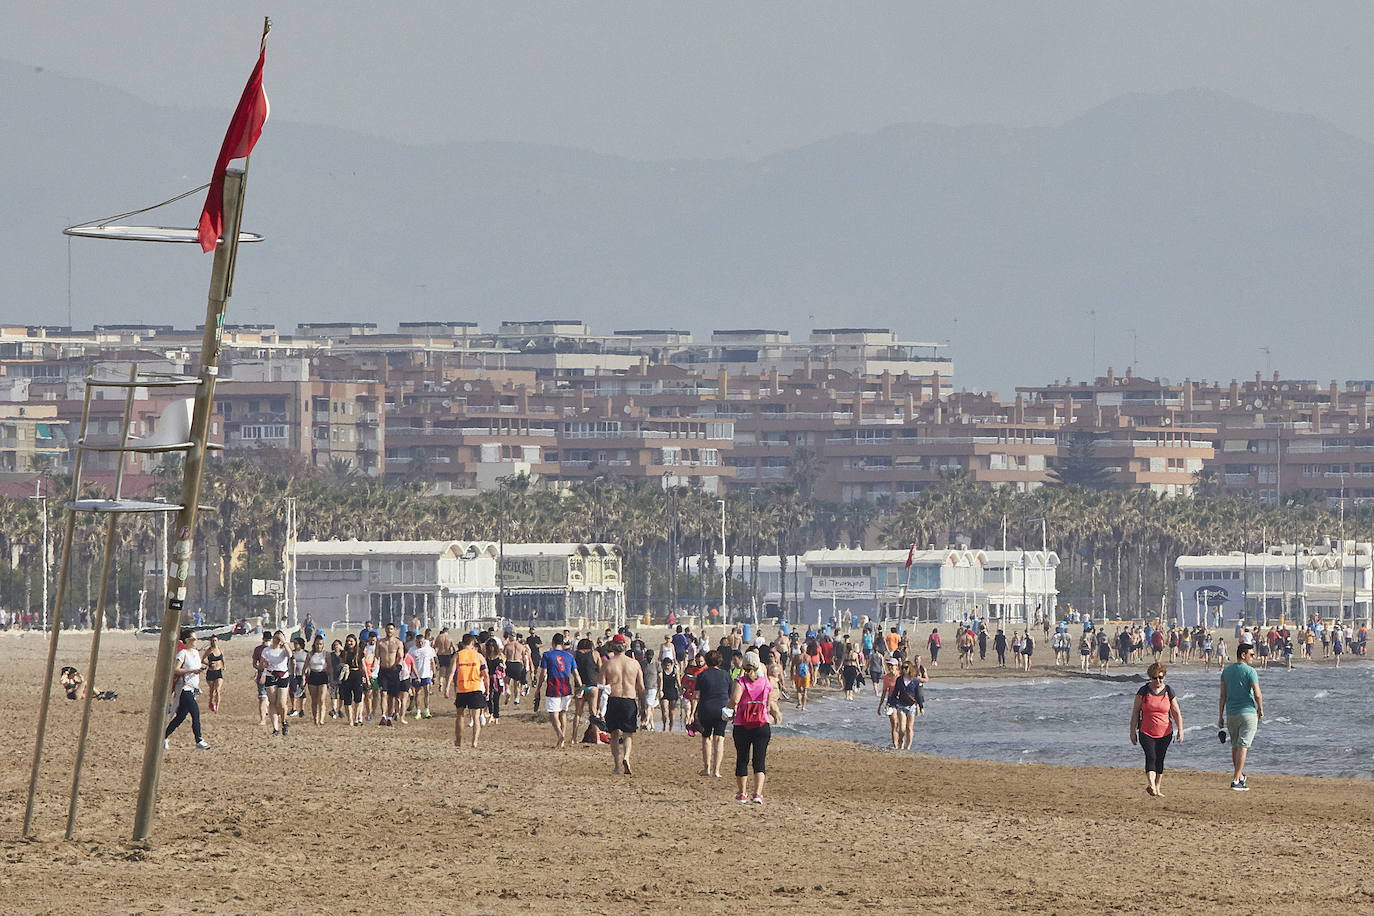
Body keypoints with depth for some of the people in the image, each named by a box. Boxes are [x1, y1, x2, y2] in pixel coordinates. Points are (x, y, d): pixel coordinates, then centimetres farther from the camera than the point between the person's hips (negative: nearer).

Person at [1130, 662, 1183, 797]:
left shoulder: (1168, 691, 2)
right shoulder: (1143, 691, -2)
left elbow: (1176, 713, 7)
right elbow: (1135, 712, 3)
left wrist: (1180, 730, 0)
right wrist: (1132, 731, 0)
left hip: (1165, 733, 2)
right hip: (1146, 733, -2)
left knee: (1159, 760, 8)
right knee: (1151, 757, -18)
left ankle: (1157, 788, 18)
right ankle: (1150, 785, -31)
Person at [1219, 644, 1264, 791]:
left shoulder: (1226, 671, 7)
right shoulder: (1250, 671, -10)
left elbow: (1222, 695, 8)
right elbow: (1257, 694, -14)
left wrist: (1220, 716, 11)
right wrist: (1260, 709, 4)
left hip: (1231, 713, 5)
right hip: (1248, 712, -5)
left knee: (1235, 746, 18)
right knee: (1243, 746, -5)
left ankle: (1240, 776, 30)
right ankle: (1236, 780, -11)